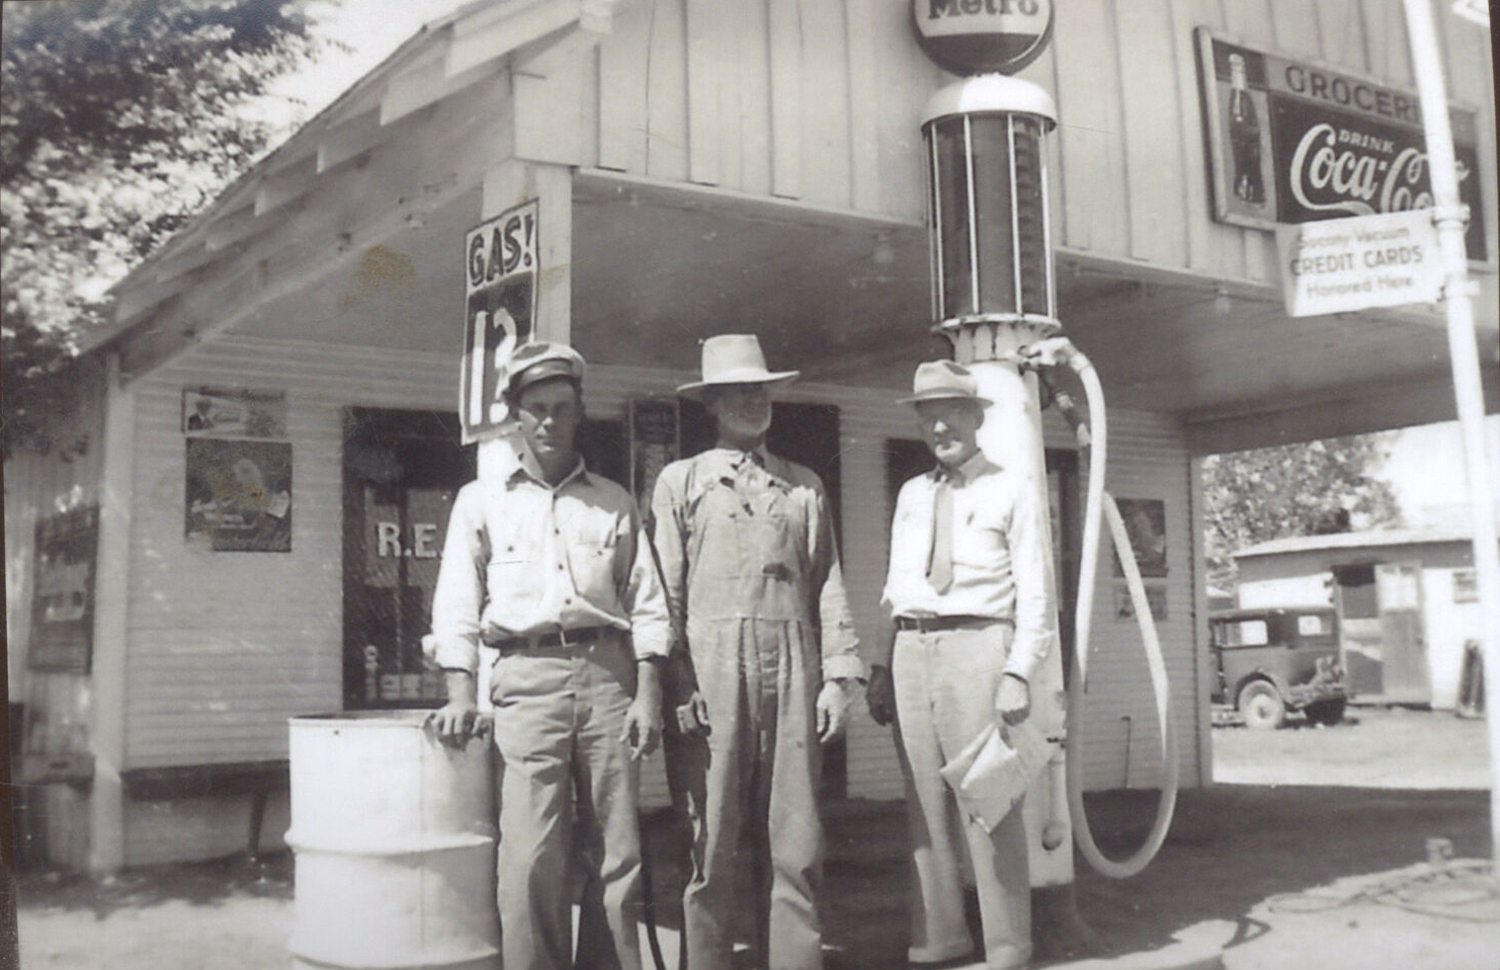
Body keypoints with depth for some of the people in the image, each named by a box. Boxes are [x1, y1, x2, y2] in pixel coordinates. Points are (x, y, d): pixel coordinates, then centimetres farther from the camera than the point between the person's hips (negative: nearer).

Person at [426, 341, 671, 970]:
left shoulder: (615, 504, 17)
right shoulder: (481, 500, 14)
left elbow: (646, 604, 12)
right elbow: (458, 600, 7)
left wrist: (647, 693, 0)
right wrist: (461, 692, -4)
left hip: (608, 672, 2)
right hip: (527, 676, -1)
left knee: (617, 853, 1)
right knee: (531, 858, -8)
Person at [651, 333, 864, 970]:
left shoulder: (804, 485, 18)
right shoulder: (681, 481, 11)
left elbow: (827, 584, 13)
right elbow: (665, 591, 4)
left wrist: (838, 676, 4)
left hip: (793, 665, 2)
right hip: (714, 662, -2)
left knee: (795, 839, 2)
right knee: (713, 839, -1)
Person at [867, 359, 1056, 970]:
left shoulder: (1011, 494, 3)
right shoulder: (911, 495, 18)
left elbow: (1035, 596, -2)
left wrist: (1019, 674, -13)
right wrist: (884, 667, 9)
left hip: (976, 645, -5)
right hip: (911, 650, 5)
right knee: (924, 803, 8)